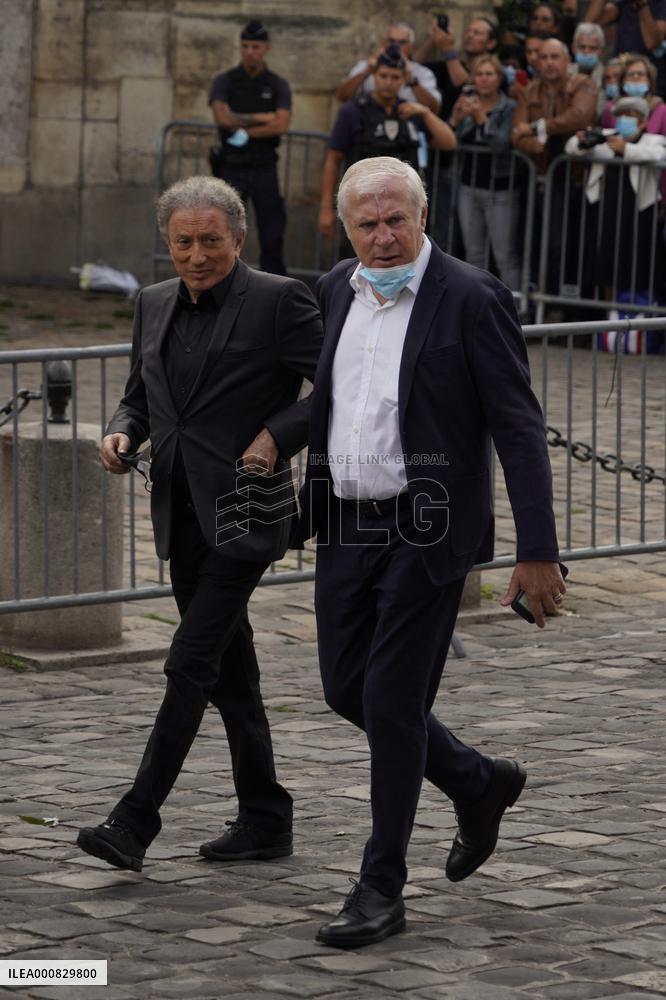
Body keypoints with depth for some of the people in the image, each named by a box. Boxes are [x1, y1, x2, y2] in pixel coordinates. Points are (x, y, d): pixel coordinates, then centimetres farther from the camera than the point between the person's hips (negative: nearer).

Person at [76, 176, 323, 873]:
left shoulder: (279, 301, -7)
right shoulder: (155, 304, 12)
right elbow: (139, 396, 22)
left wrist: (278, 435, -17)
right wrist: (121, 433, 1)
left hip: (244, 510, -7)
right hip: (181, 513, 7)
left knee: (191, 663, -10)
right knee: (229, 670, 12)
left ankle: (135, 822, -11)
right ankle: (265, 822, 20)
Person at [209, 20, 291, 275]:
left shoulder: (278, 86, 4)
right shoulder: (224, 82, 1)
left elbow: (281, 125, -11)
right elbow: (223, 117, -16)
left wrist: (245, 131, -13)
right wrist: (260, 118, -9)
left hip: (265, 169, 1)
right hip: (232, 167, -1)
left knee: (272, 237, 2)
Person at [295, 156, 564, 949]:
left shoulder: (471, 298, -11)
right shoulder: (336, 290, 7)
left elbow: (519, 429, -11)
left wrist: (537, 552, -15)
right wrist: (305, 510, 19)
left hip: (427, 528, -7)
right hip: (349, 526, 7)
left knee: (392, 700, -6)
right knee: (346, 690, 11)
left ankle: (381, 890, 4)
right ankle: (478, 783, 34)